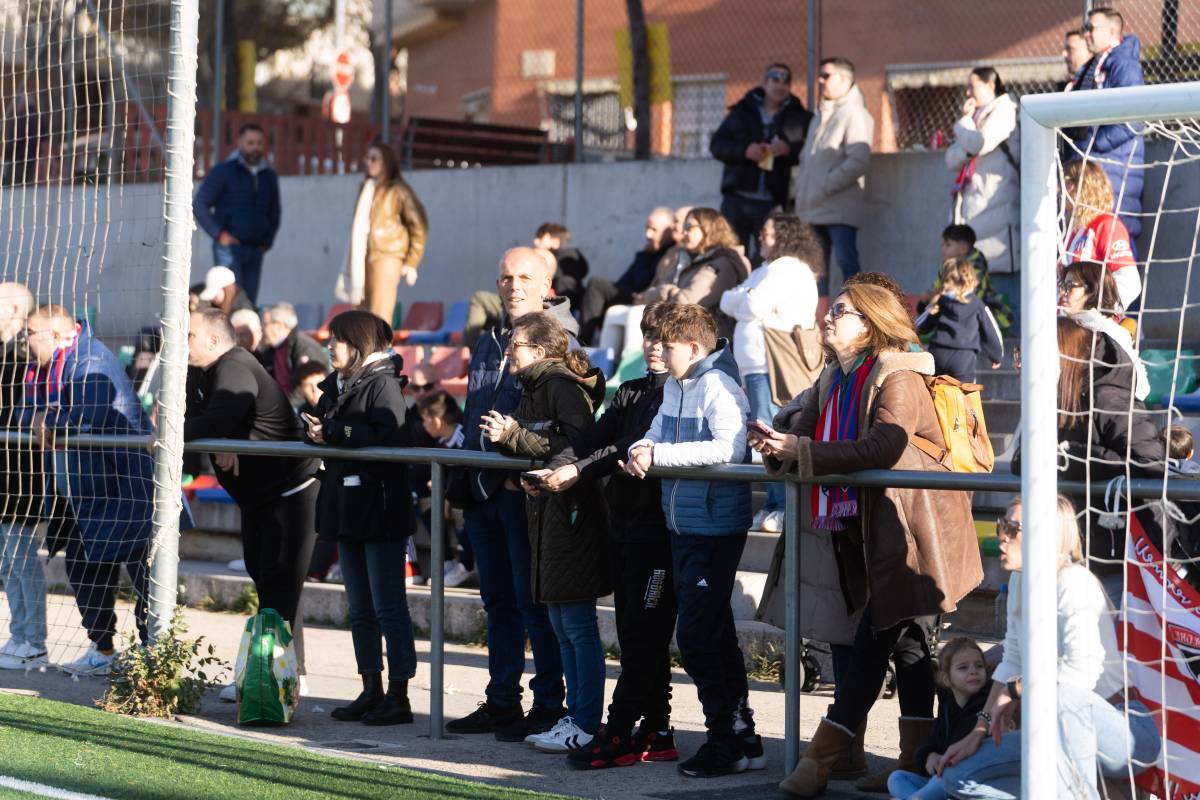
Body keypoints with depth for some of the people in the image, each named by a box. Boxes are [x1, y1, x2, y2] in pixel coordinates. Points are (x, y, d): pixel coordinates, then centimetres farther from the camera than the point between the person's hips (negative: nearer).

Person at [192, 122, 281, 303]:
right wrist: (219, 234, -9)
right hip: (229, 248, -5)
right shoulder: (223, 172, -1)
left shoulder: (269, 177, 15)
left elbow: (275, 212, 29)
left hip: (255, 251, 5)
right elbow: (198, 205, -1)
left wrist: (268, 240, 15)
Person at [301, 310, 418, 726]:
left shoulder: (383, 384, -10)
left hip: (379, 508, -9)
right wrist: (314, 430, -7)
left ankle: (399, 696, -1)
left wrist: (333, 432, -19)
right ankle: (372, 691, 19)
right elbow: (322, 426, 16)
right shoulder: (335, 386, 17)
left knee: (388, 606, -5)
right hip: (346, 508, 9)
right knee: (359, 608, 12)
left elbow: (387, 438, -23)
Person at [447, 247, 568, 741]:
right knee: (498, 599, 12)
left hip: (526, 490, -8)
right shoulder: (488, 343, 17)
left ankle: (549, 704, 1)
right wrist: (465, 482, 17)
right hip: (485, 490, 8)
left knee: (532, 598, -5)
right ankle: (502, 701, 18)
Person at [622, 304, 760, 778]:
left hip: (716, 527, -9)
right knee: (716, 634, 14)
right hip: (684, 526, 9)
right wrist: (642, 450, -10)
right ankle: (740, 734, 23)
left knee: (695, 636, -9)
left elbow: (730, 447, -29)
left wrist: (660, 454, -26)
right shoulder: (675, 385, 12)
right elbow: (659, 431, 14)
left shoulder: (717, 385, -15)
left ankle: (725, 741, 0)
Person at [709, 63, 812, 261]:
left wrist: (790, 150, -17)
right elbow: (716, 144, 6)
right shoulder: (742, 112, 13)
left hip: (773, 203, -2)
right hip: (737, 199, 2)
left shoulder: (800, 118, 8)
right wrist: (744, 150, -11)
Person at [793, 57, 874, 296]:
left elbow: (858, 161, -18)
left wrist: (825, 187, -16)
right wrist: (801, 190, 10)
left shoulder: (855, 114, -8)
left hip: (840, 209, -9)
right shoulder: (819, 118, 21)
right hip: (813, 210, 9)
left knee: (846, 262, -11)